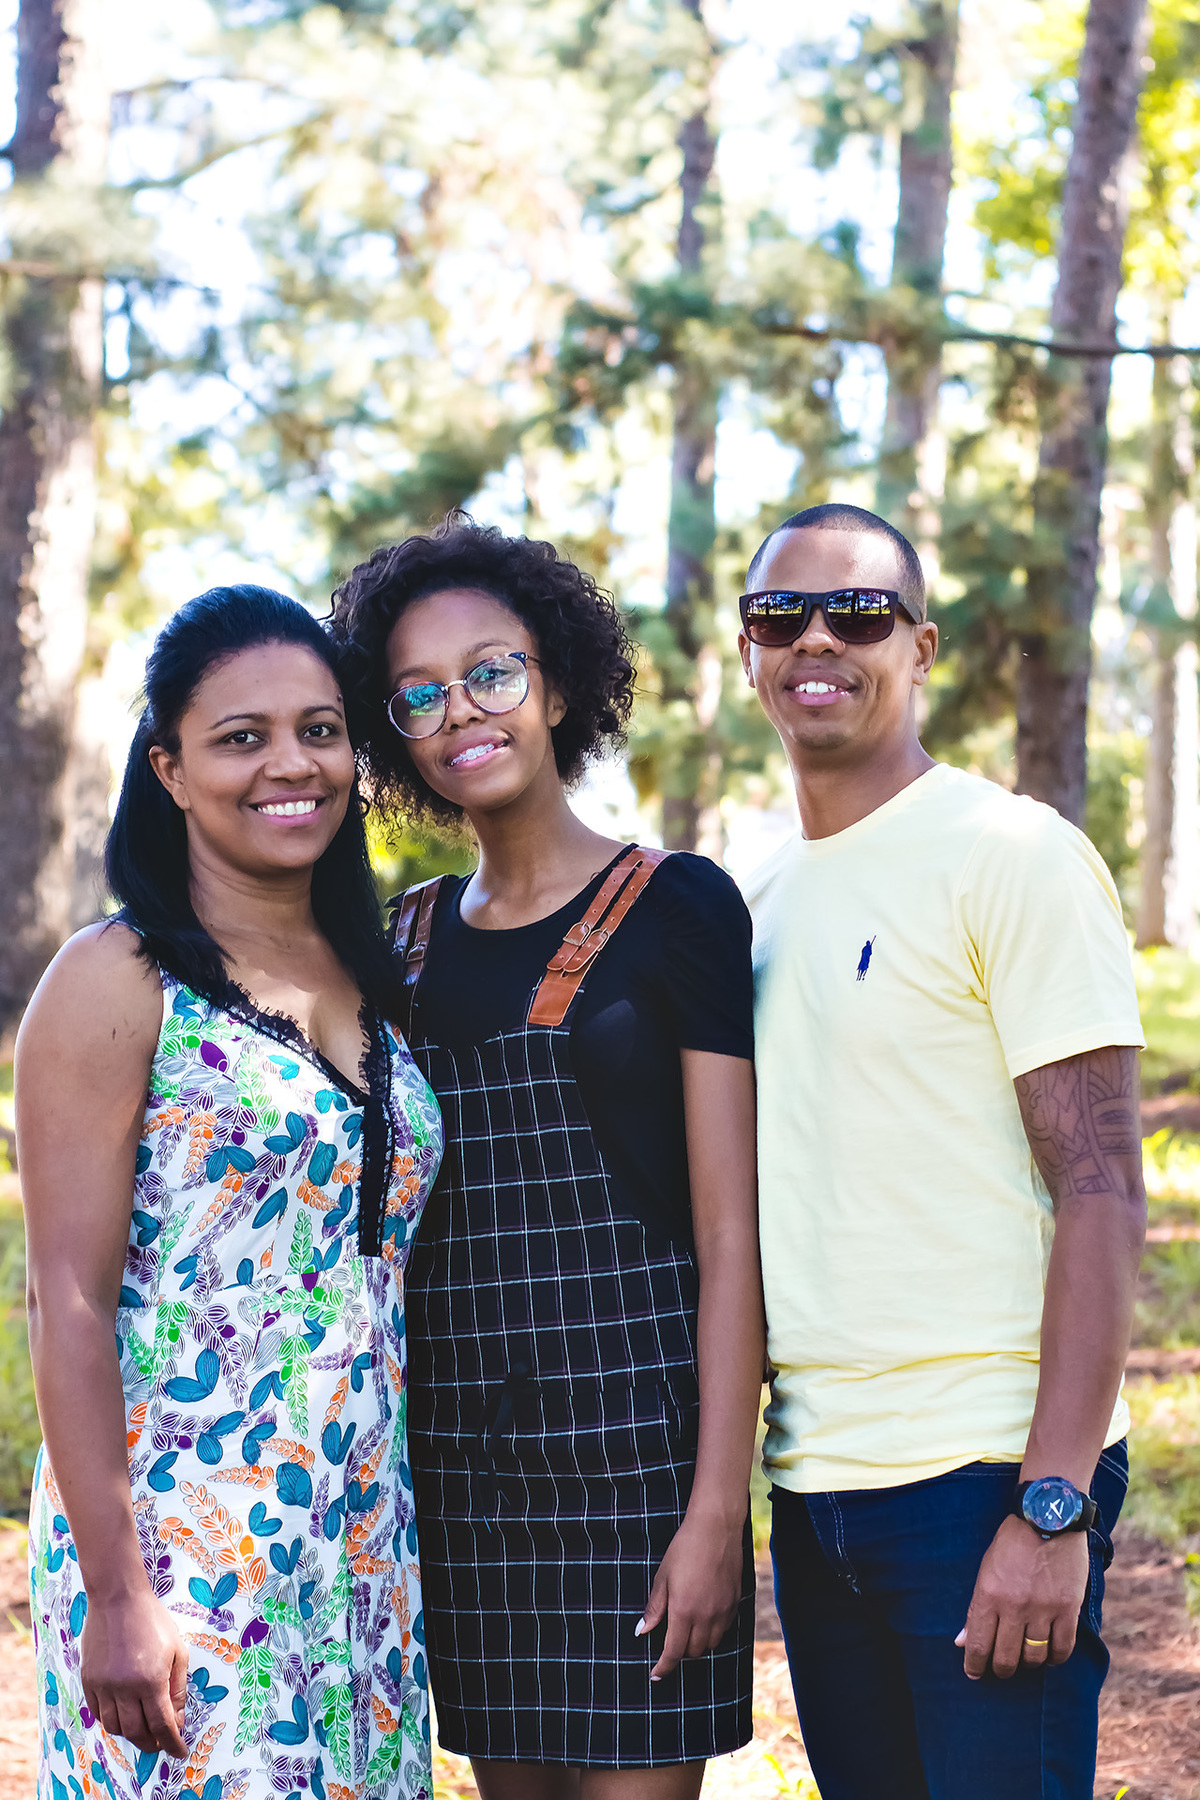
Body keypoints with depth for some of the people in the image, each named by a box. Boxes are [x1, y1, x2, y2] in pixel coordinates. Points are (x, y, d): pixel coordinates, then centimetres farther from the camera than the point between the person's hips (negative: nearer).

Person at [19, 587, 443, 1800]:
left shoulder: (369, 979, 11)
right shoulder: (115, 984, -7)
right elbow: (69, 1300, -12)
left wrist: (400, 1544, 11)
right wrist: (115, 1593, -17)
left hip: (363, 1549, 6)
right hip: (184, 1547, -6)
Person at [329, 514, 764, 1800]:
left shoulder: (678, 908, -4)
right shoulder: (406, 939, 11)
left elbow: (729, 1234, -8)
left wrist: (717, 1505, -14)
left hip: (630, 1438, -5)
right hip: (454, 1448, 5)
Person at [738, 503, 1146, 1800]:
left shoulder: (1015, 857, -8)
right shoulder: (754, 901, 13)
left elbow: (1102, 1192, -13)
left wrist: (1051, 1507, -19)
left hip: (982, 1479, -6)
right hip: (807, 1482, 6)